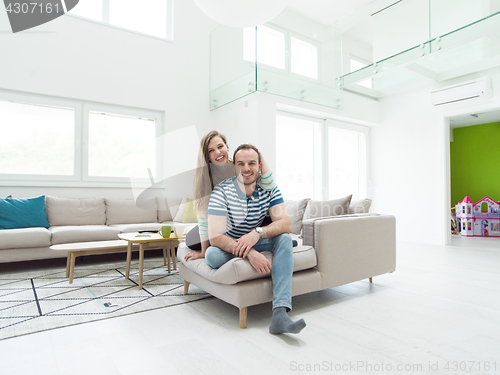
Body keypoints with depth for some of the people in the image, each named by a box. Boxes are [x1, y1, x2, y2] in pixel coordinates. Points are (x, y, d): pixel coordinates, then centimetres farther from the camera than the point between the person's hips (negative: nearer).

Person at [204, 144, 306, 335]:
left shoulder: (269, 188, -10)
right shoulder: (222, 191, -22)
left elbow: (285, 224, -19)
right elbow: (215, 237, -29)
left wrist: (257, 233, -38)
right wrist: (250, 253, -42)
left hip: (256, 241, 3)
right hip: (228, 246, -2)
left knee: (284, 238, -25)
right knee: (212, 256, -34)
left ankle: (280, 313, -35)